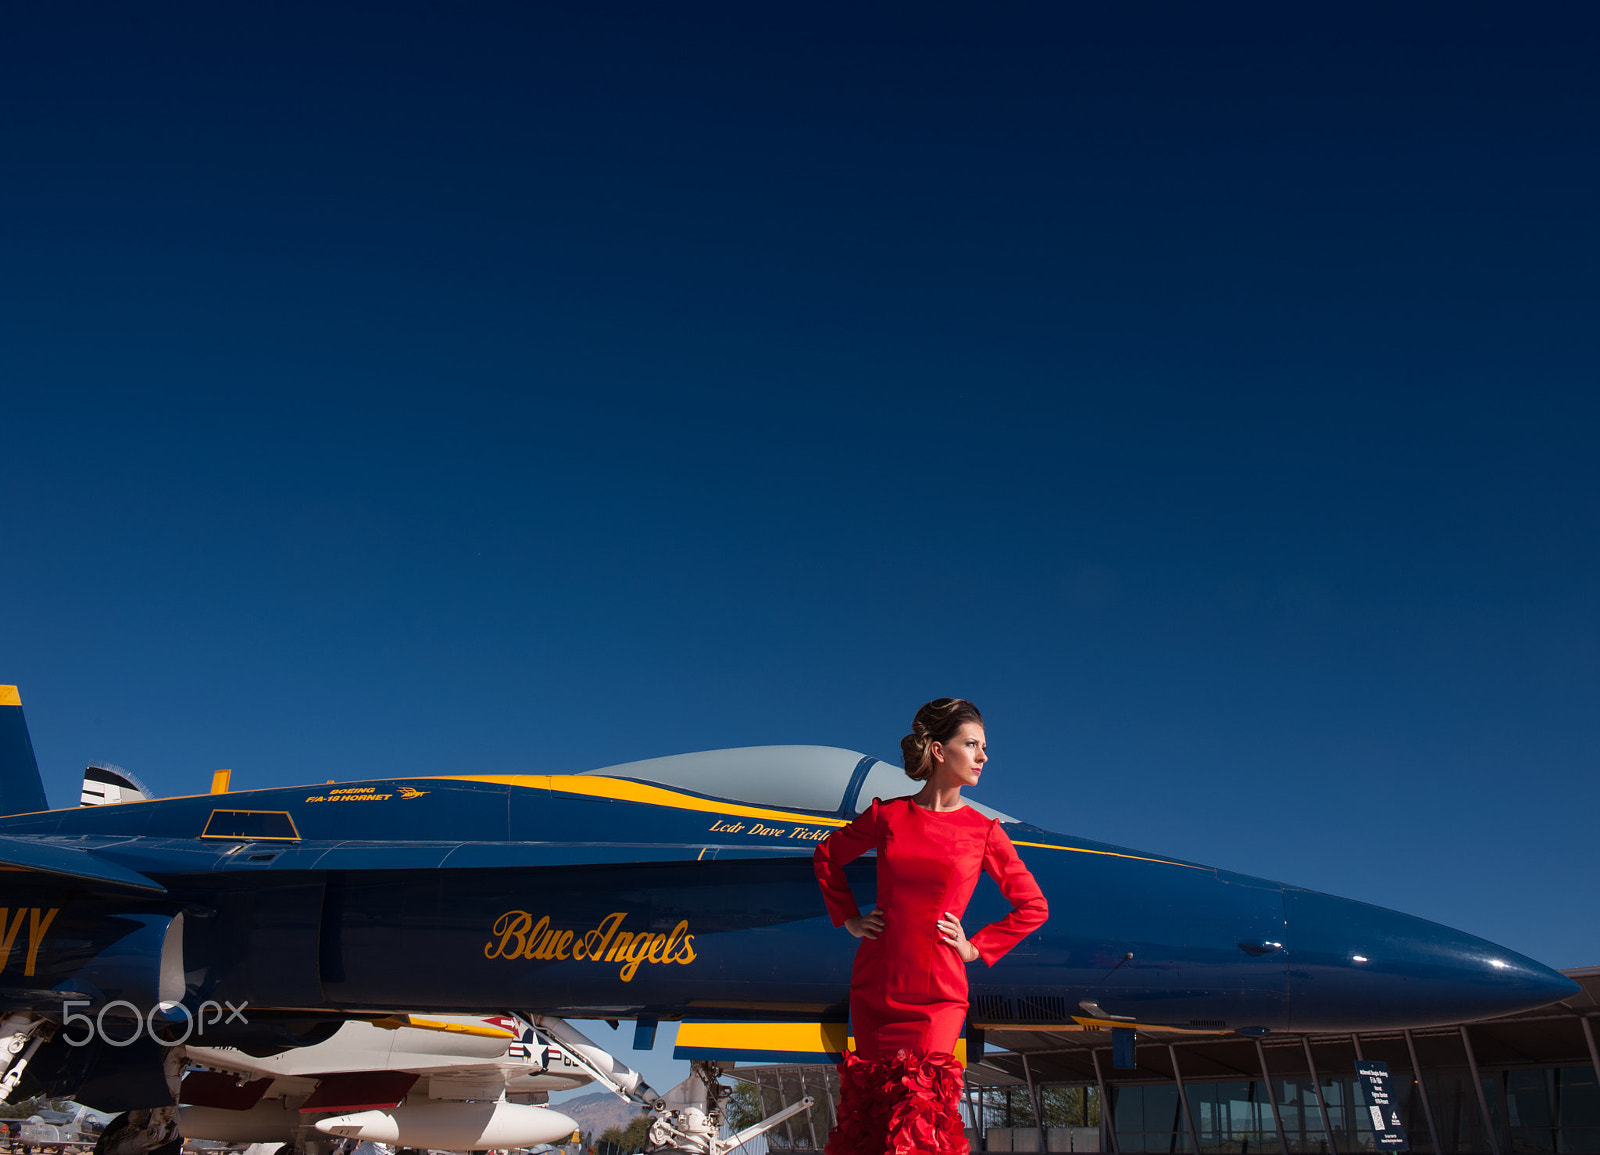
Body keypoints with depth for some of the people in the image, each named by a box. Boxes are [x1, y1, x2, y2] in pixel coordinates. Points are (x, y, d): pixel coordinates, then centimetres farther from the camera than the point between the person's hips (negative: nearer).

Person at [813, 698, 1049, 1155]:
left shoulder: (983, 832, -2)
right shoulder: (887, 816, -1)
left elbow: (1033, 907, 6)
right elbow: (827, 856, 16)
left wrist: (975, 948, 2)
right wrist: (850, 919, 10)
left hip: (938, 994, -1)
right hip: (875, 985, 1)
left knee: (921, 1118, -6)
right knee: (873, 1101, 9)